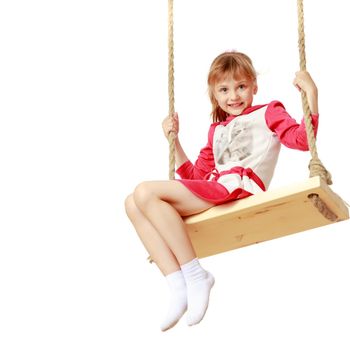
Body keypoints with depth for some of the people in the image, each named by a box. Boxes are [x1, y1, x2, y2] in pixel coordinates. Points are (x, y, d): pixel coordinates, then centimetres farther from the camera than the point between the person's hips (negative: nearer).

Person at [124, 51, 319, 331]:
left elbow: (301, 139, -3)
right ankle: (178, 286, -19)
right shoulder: (217, 130, 32)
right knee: (133, 204, -7)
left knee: (145, 192, -21)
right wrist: (174, 140, 29)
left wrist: (311, 93, -10)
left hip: (239, 188, -7)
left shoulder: (268, 113, 15)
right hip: (211, 195, 8)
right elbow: (194, 177, 31)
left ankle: (196, 275, -20)